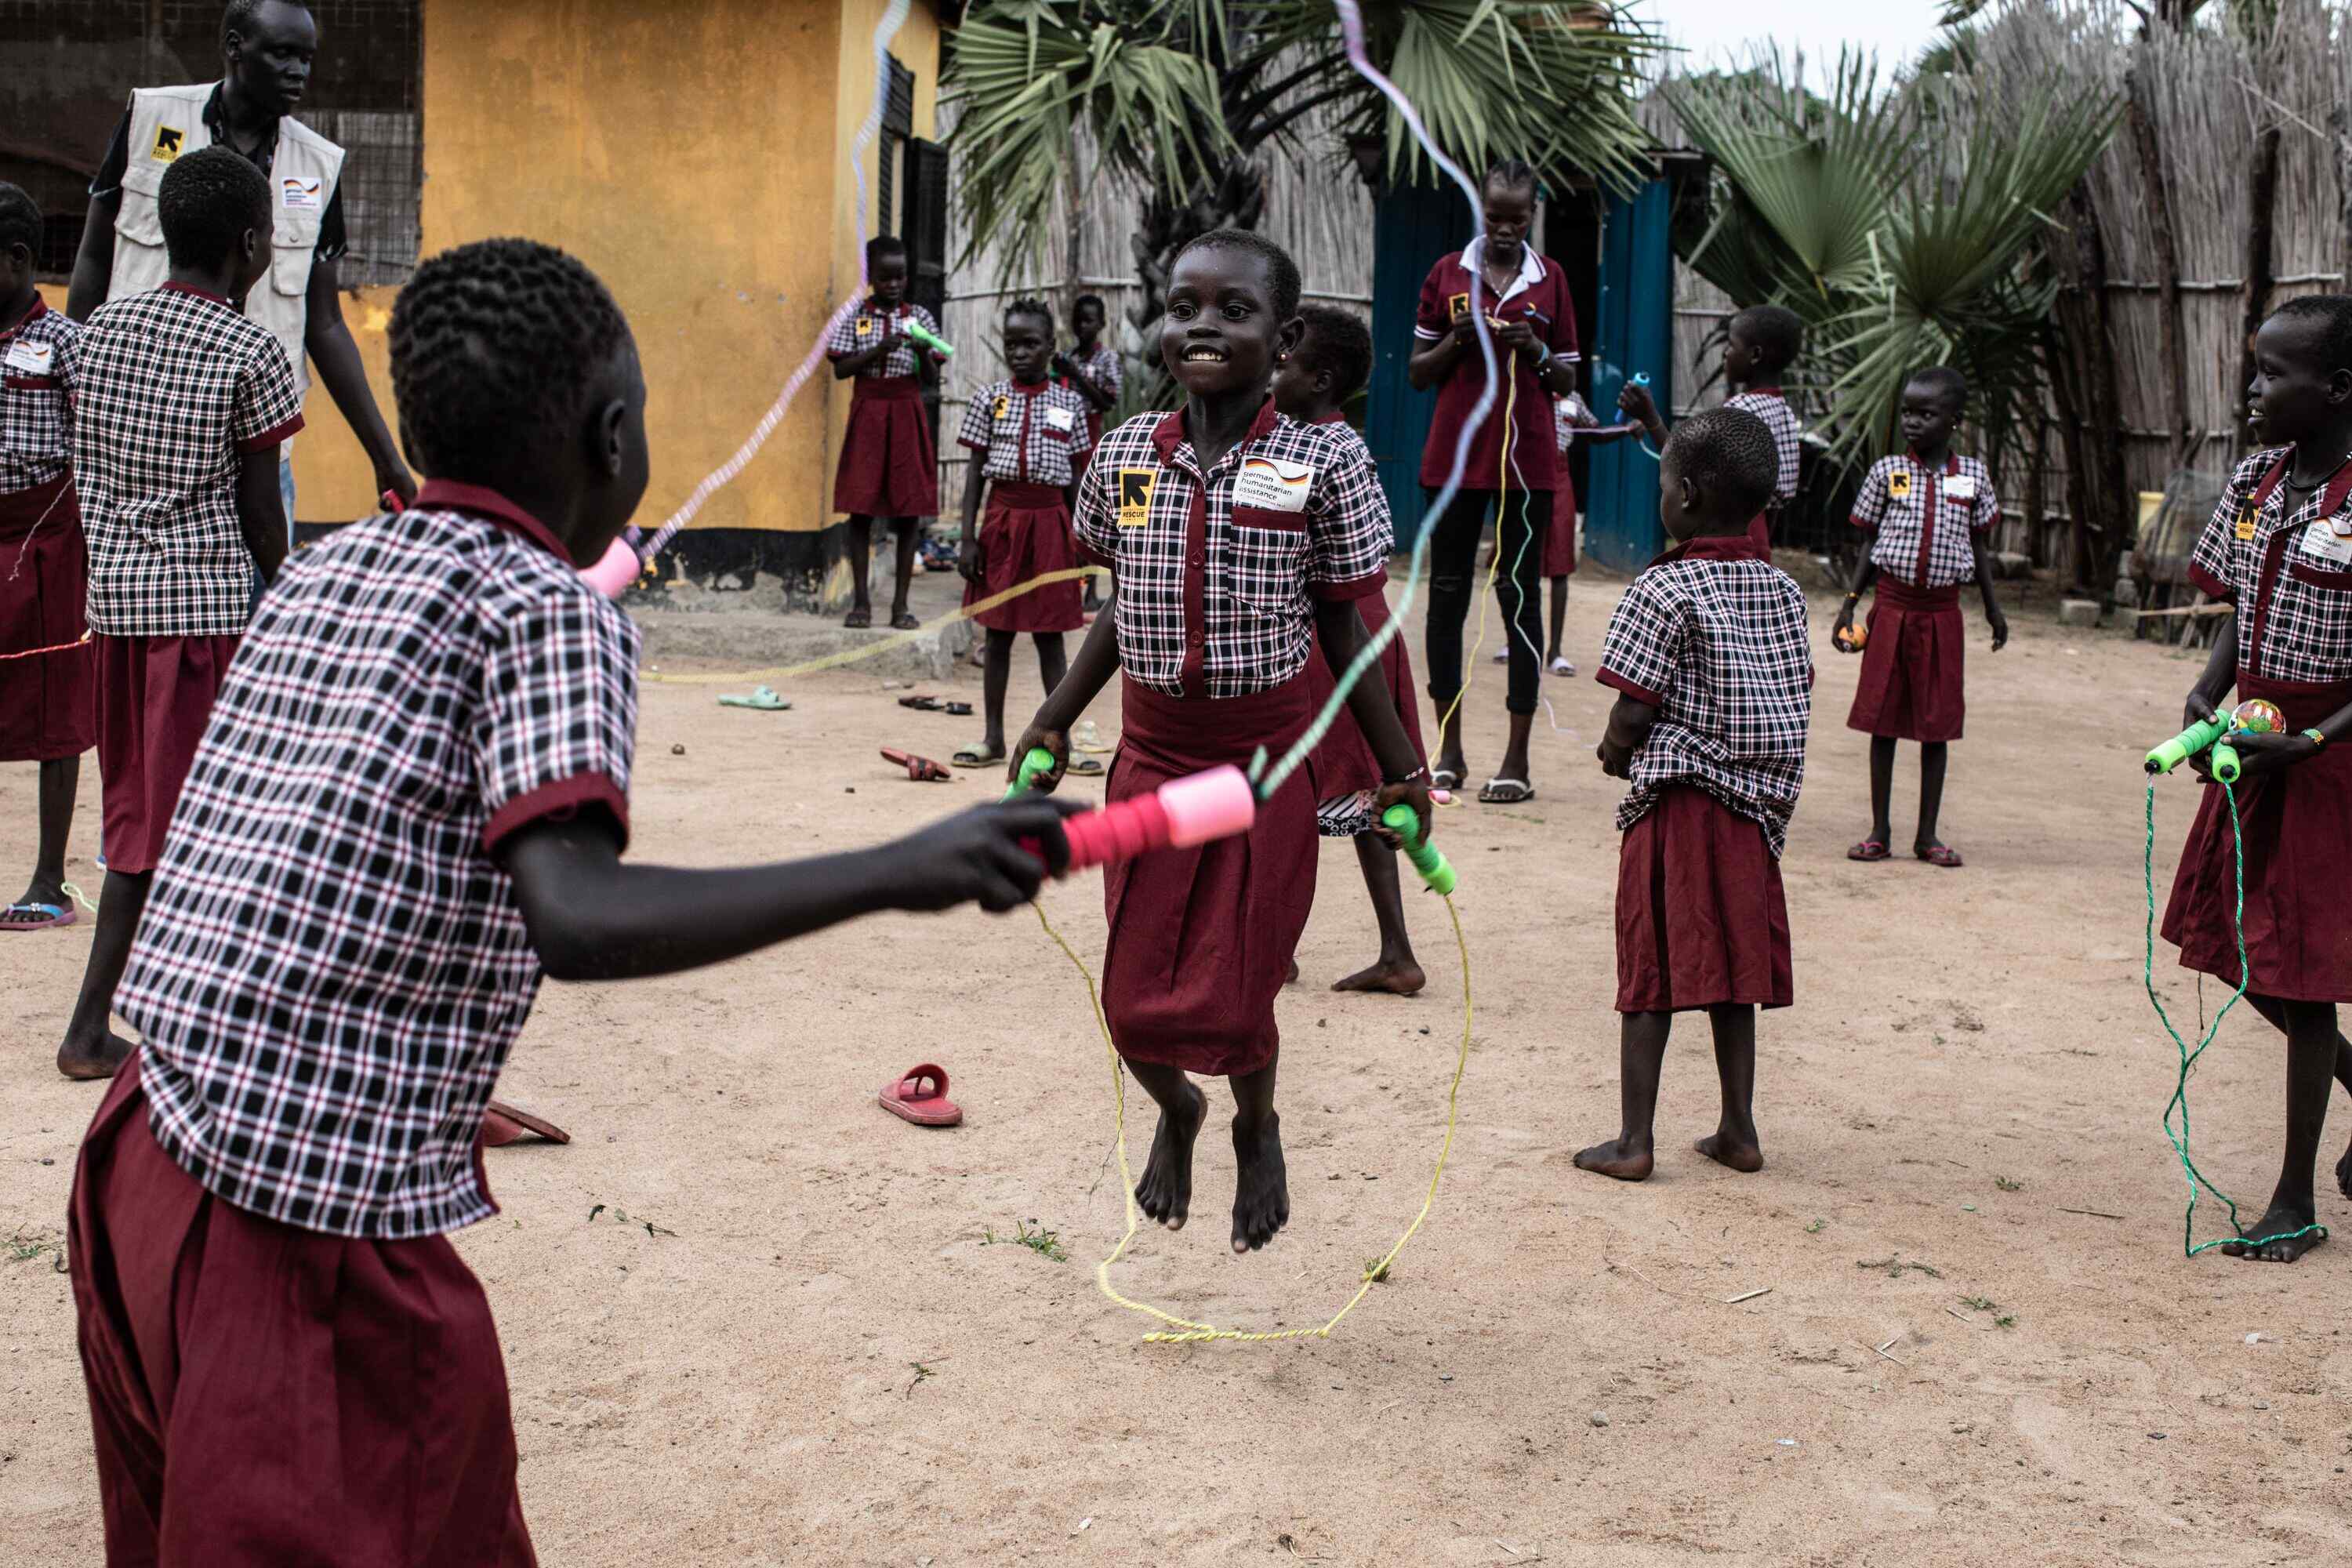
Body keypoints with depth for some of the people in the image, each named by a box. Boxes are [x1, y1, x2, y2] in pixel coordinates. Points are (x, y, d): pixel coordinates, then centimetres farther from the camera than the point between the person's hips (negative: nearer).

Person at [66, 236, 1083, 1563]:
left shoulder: (325, 568, 8)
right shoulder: (552, 612, -13)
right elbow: (577, 920, -29)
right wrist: (900, 875, -32)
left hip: (146, 1152, 8)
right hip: (310, 1232, -8)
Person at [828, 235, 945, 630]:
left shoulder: (920, 318, 6)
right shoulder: (854, 317, 3)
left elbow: (931, 375, 2)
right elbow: (840, 370, -3)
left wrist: (922, 353, -19)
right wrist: (878, 351, -16)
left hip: (907, 414, 1)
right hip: (867, 413, -1)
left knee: (908, 507, 0)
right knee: (861, 507, -1)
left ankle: (901, 603, 6)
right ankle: (861, 600, 6)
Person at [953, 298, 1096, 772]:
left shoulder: (1069, 403, 4)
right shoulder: (989, 399, 2)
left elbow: (1076, 478, 7)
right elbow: (976, 471, 2)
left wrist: (1080, 541, 4)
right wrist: (968, 538, -4)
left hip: (1050, 522, 0)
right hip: (1002, 519, 0)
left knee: (1049, 636, 4)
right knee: (998, 633, 6)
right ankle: (993, 738, 14)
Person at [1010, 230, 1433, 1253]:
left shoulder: (1324, 465, -10)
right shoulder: (1124, 457, -1)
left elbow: (1343, 629, -2)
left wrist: (1400, 770, 0)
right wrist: (1055, 721, 11)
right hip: (1150, 758, 3)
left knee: (1234, 996, 1)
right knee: (1137, 1003, 7)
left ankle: (1256, 1128, 37)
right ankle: (1176, 1113, 44)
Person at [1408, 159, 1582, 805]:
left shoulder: (1551, 281, 5)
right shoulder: (1447, 274, 6)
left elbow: (1567, 382, 9)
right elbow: (1417, 373, 7)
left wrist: (1535, 351, -10)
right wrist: (1459, 339, -10)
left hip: (1526, 460, -1)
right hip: (1455, 455, 1)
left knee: (1520, 596, 0)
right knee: (1447, 593, 4)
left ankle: (1518, 759, 4)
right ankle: (1449, 751, 14)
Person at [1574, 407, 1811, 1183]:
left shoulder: (1664, 590, -13)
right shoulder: (1784, 591, 6)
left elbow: (1631, 717, -14)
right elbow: (1794, 705, 9)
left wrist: (1618, 756, 6)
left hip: (1676, 801, -6)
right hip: (1755, 803, 6)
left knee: (1653, 970, 0)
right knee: (1730, 966, 15)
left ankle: (1633, 1140, 3)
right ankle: (1738, 1129, 21)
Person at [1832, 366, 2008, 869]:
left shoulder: (1973, 475, 2)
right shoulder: (1887, 472, 0)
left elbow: (1978, 544, 12)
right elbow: (1871, 544, 5)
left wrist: (1993, 607, 13)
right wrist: (1849, 602, -1)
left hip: (1942, 611, 1)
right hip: (1892, 606, -1)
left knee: (1936, 725, 5)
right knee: (1882, 719, 3)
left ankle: (1927, 833, 14)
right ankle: (1880, 830, 12)